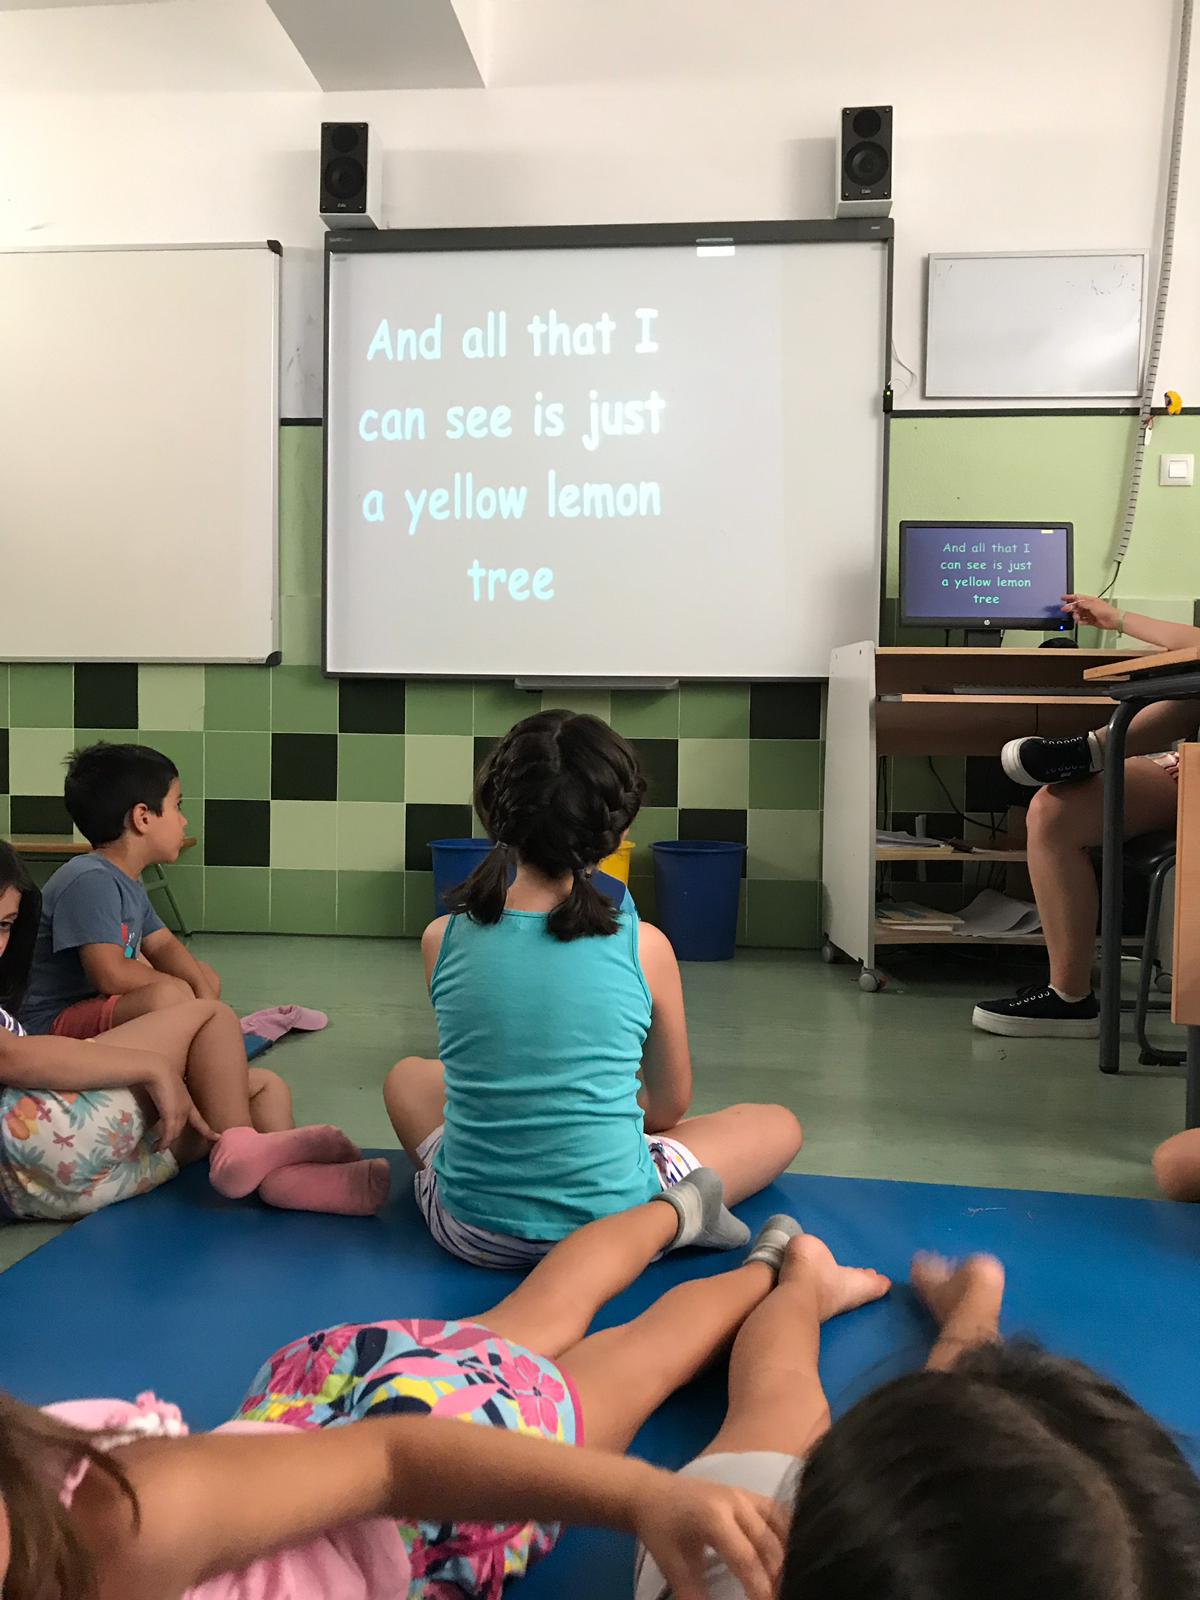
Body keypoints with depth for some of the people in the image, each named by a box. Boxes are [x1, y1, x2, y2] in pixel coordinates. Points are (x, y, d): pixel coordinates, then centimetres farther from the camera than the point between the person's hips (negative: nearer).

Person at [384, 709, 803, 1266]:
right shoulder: (644, 947, -13)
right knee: (780, 1125, 22)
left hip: (474, 1231, 1)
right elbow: (671, 1104, 3)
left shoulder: (442, 939, -9)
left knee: (408, 1076, 32)